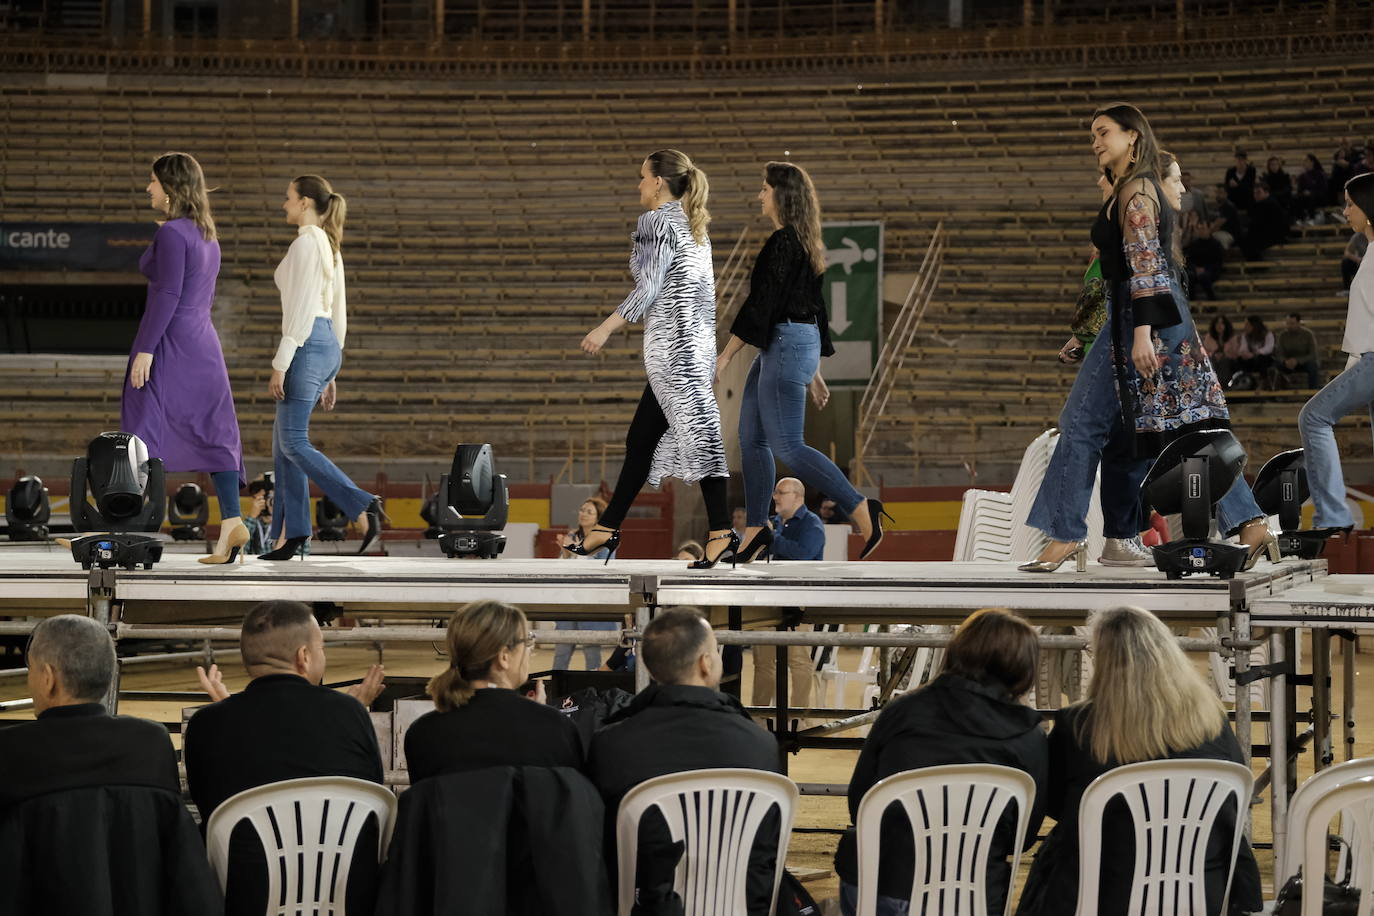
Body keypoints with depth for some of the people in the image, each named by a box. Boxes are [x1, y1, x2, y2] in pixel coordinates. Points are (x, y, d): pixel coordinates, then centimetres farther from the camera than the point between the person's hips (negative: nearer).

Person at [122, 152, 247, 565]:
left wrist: (145, 349, -19)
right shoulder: (208, 236, 15)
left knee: (144, 434, -5)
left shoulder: (172, 233, -12)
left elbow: (167, 294, -18)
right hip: (202, 344, 8)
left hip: (169, 344, -8)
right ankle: (231, 522, -6)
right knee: (212, 433, 4)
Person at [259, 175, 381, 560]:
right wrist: (329, 375, 23)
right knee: (283, 441, 11)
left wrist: (280, 363, -18)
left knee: (294, 442, -8)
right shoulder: (330, 246, 18)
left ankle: (363, 507, -17)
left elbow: (299, 308, -17)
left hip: (307, 344, -10)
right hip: (329, 345, 10)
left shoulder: (305, 243, -11)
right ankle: (291, 534, 9)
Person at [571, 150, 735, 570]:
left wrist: (607, 327, -11)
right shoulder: (691, 225, 18)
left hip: (673, 344, -10)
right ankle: (607, 529, 17)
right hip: (693, 341, 10)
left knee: (697, 432, -12)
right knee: (641, 440, 12)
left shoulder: (658, 221, -9)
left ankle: (721, 532, -15)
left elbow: (649, 287, -15)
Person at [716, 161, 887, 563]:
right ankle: (757, 527, 15)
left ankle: (860, 508, -11)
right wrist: (813, 371, 24)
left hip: (786, 345, -10)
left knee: (787, 446, -10)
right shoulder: (805, 244, 15)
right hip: (788, 346, 10)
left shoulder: (783, 243, -15)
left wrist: (726, 355, -15)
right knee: (751, 439, 12)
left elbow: (761, 302, -19)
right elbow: (814, 306, 20)